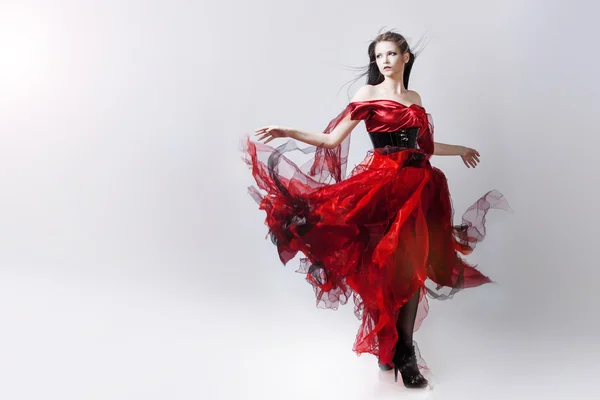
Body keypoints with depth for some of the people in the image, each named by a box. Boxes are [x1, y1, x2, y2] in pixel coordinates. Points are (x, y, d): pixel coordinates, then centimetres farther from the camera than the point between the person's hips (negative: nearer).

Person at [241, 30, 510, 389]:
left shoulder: (415, 99, 17)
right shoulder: (368, 94, 3)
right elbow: (333, 139, -3)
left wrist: (459, 149, 38)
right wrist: (288, 133, -14)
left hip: (419, 184, 5)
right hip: (382, 183, -5)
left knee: (415, 266, 2)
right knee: (388, 265, -5)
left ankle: (403, 350, 12)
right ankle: (393, 349, 11)